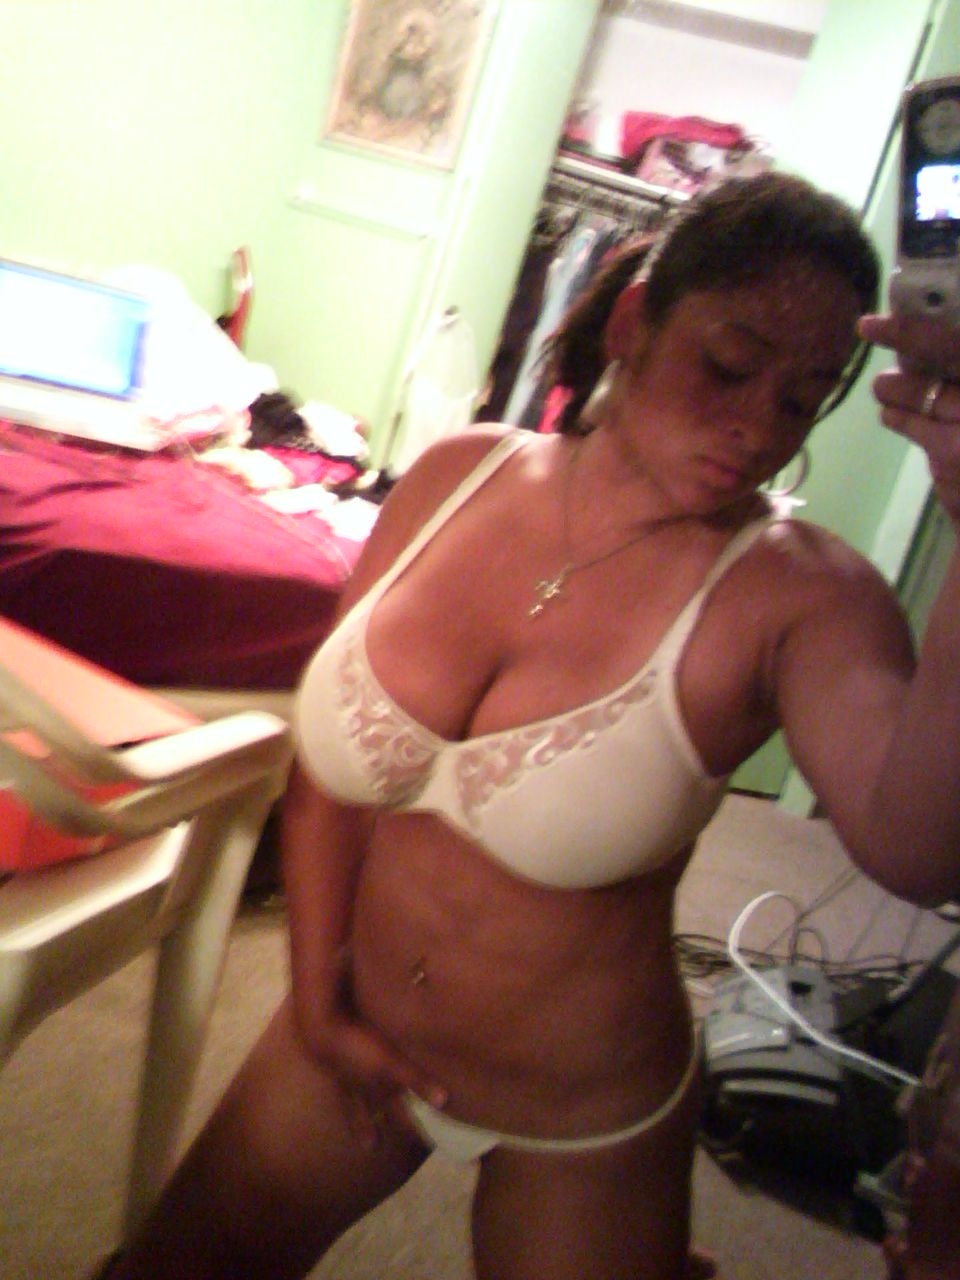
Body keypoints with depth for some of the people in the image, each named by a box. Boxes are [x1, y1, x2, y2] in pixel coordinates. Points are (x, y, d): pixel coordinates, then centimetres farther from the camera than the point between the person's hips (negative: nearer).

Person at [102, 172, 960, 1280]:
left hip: (580, 1126, -3)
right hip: (356, 1042, 4)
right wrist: (318, 1002, -1)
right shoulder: (462, 473, -10)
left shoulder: (796, 595, -21)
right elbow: (332, 760, -3)